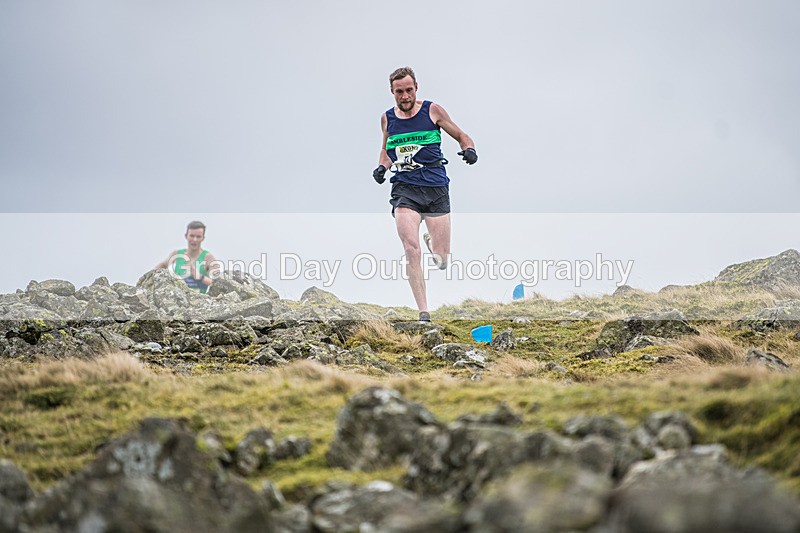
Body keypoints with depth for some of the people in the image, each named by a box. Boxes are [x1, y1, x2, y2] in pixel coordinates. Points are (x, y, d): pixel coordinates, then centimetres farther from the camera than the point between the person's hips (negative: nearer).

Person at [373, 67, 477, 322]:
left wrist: (469, 149, -11)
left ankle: (431, 241, 39)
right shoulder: (387, 118, 8)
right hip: (405, 188, 1)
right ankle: (423, 312, -14)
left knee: (442, 261, 1)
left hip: (436, 188, -1)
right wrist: (381, 167, 6)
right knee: (411, 250, -20)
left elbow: (461, 135, 11)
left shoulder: (432, 110, 1)